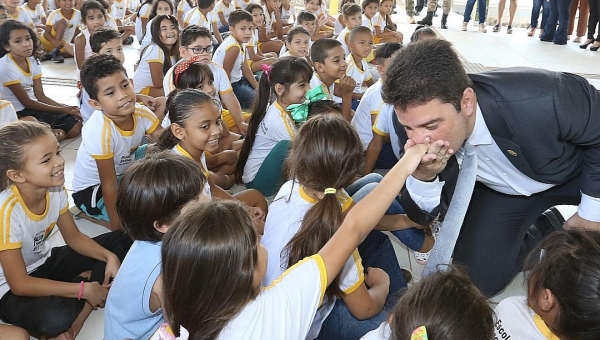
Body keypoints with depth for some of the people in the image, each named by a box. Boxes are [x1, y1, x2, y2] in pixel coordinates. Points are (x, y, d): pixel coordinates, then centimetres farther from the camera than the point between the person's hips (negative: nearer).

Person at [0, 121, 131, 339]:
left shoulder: (54, 189, -13)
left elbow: (74, 237, 2)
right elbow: (20, 284, -27)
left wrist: (109, 256, -16)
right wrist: (83, 289, -25)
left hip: (44, 263, 8)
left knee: (120, 243, -3)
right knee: (53, 319, -40)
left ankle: (76, 317, -12)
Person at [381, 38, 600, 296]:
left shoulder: (540, 100, -40)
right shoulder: (413, 122, -30)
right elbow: (423, 216, -21)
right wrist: (422, 176, -43)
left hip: (578, 172, -1)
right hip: (497, 190, 2)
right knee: (479, 278, -8)